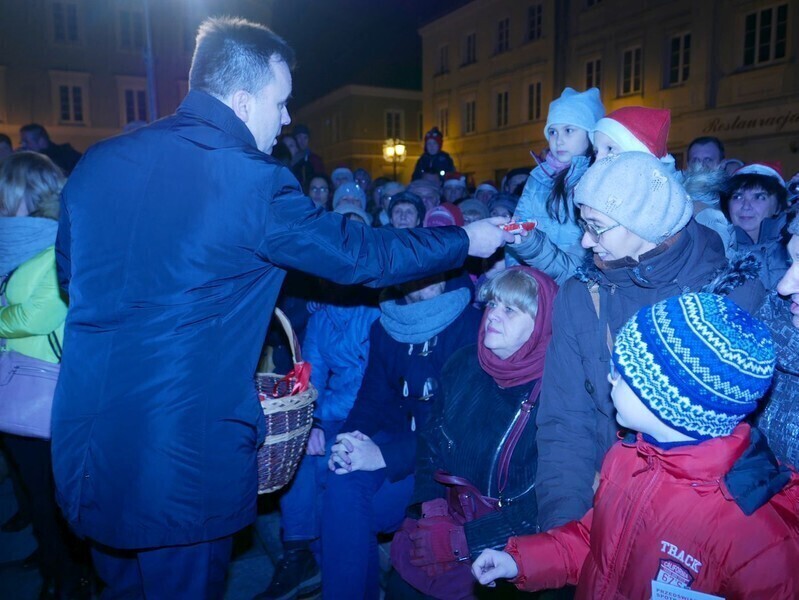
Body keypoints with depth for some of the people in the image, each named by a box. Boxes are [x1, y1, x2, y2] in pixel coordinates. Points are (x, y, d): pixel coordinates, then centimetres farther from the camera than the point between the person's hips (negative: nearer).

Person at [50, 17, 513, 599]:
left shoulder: (98, 162, 2)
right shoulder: (253, 182, -18)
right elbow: (362, 255, -10)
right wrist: (466, 239, 4)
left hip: (83, 442, 7)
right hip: (182, 459, -6)